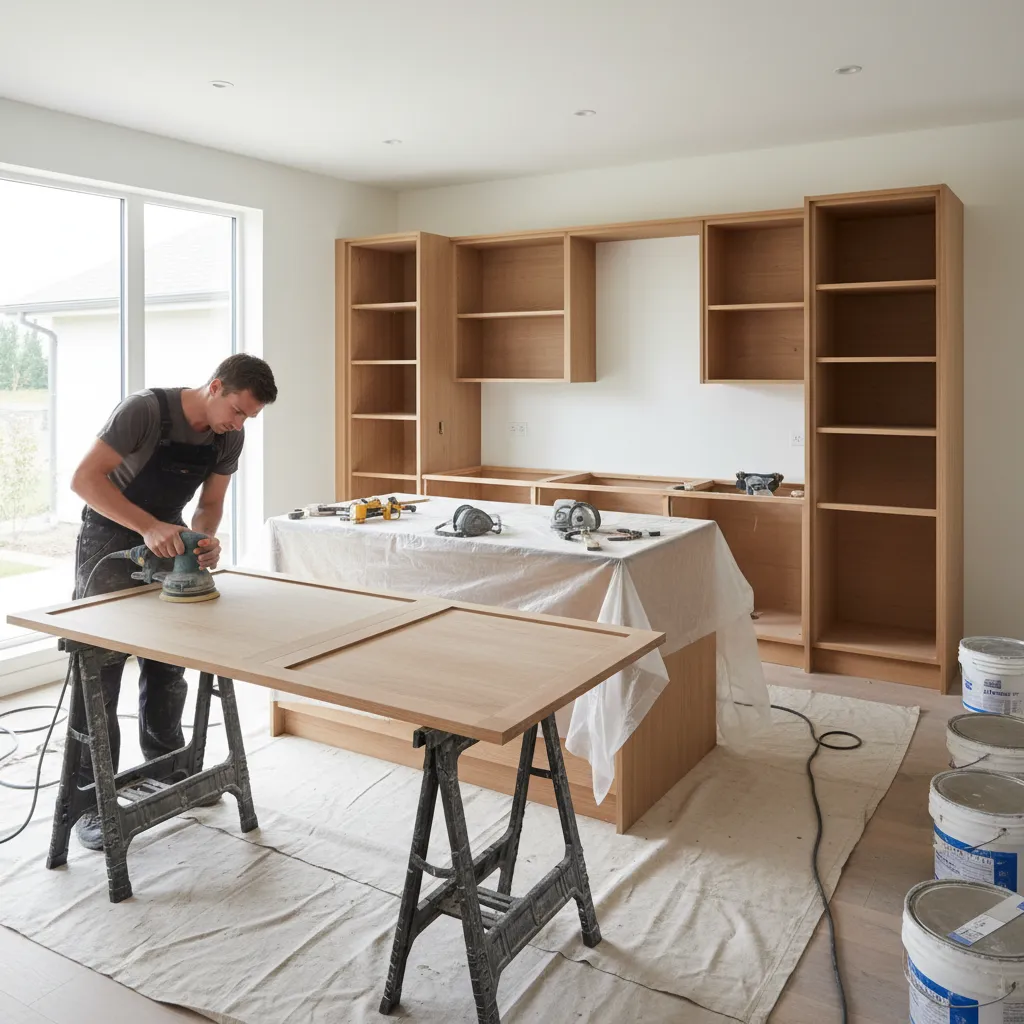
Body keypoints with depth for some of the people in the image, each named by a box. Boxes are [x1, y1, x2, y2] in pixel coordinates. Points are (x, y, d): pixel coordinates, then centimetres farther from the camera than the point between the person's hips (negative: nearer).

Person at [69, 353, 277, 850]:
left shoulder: (230, 437, -8)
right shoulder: (146, 409, -26)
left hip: (167, 542, 6)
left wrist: (206, 538, -21)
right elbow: (85, 479, -30)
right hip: (111, 540, -6)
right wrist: (148, 527, -39)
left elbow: (210, 503, 1)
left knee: (167, 667, 13)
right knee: (100, 672, -2)